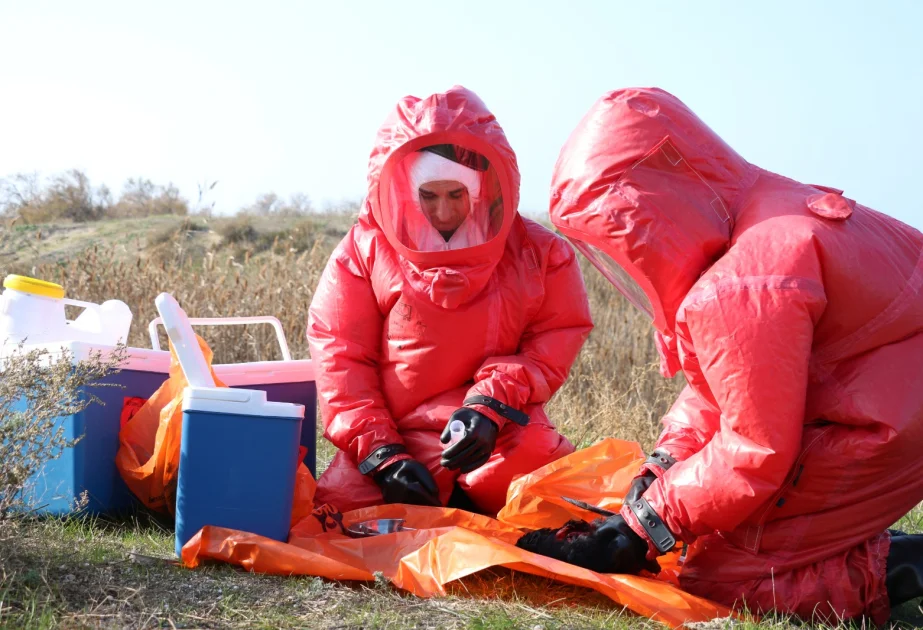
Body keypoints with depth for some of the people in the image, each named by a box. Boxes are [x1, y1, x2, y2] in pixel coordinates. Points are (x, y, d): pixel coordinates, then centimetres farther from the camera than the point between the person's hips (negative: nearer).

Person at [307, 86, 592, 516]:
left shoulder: (537, 252, 4)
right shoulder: (366, 250, 4)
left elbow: (556, 339, 0)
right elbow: (339, 354, 0)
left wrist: (492, 406, -17)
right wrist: (379, 451, -12)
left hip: (505, 439, 0)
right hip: (394, 437, 0)